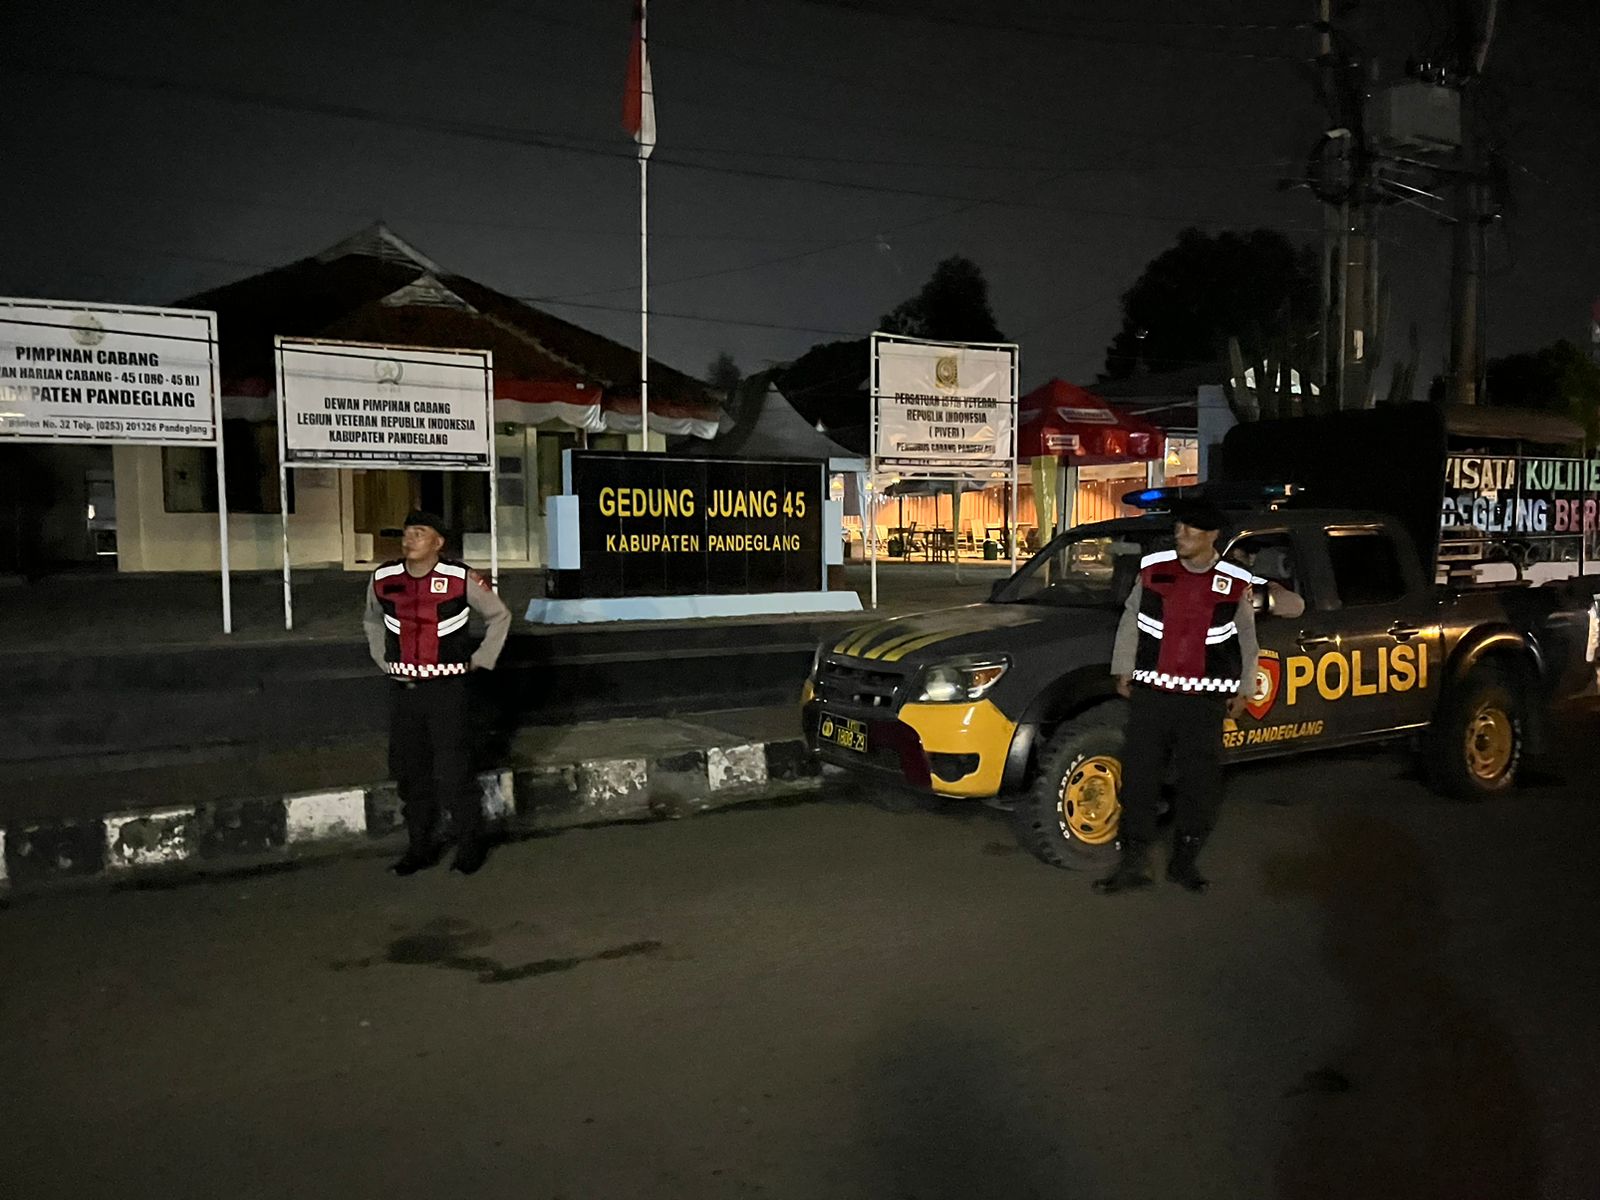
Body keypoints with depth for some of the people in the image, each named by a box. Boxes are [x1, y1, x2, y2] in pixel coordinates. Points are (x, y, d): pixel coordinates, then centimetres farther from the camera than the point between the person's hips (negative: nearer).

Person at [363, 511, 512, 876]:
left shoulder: (460, 579, -9)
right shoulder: (383, 579, 2)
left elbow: (499, 616, 6)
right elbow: (372, 621, 24)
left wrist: (479, 660, 3)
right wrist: (384, 662, 16)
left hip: (446, 686, -4)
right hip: (403, 687, 4)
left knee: (451, 771, -7)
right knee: (408, 771, 9)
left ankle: (471, 843, 11)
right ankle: (420, 846, 23)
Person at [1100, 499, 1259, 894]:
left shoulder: (1235, 583, 1)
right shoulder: (1153, 570, 2)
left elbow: (1247, 639, 13)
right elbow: (1131, 622, 12)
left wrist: (1242, 690, 13)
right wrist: (1123, 670, 10)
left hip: (1205, 698, 0)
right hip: (1151, 693, 1)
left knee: (1201, 785, 3)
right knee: (1138, 777, 0)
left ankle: (1184, 862, 21)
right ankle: (1134, 864, 9)